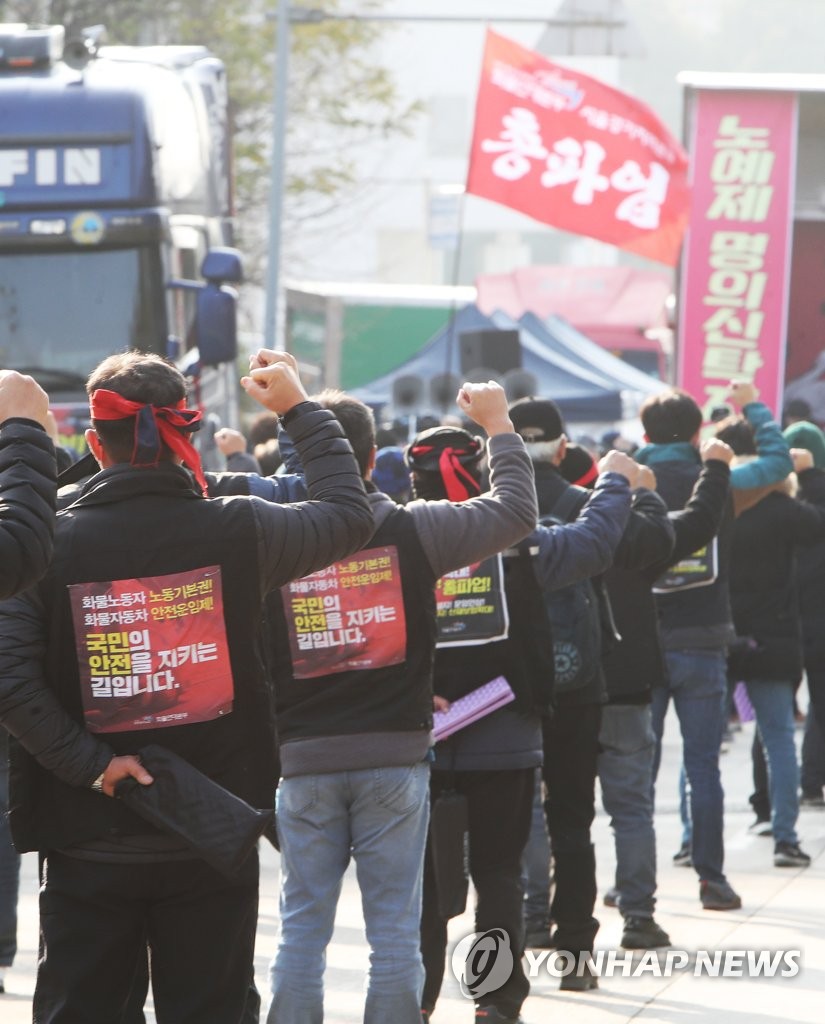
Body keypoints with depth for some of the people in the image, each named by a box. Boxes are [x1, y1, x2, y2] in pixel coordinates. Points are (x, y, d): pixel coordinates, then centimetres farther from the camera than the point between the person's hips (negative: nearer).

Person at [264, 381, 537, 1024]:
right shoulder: (412, 530, -5)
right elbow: (516, 511, 6)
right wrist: (499, 428, 18)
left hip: (304, 758, 0)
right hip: (395, 756, 0)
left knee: (302, 927, 7)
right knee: (394, 928, 5)